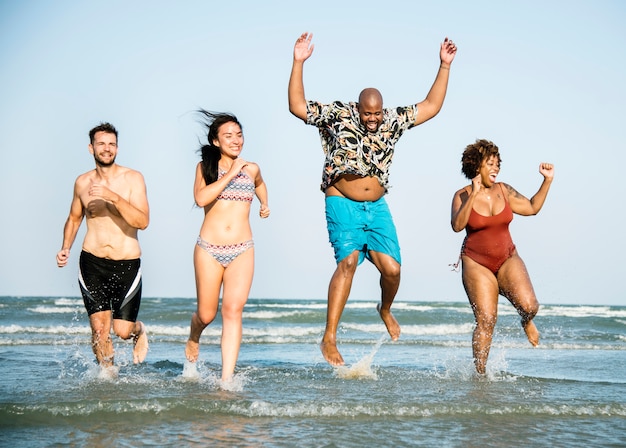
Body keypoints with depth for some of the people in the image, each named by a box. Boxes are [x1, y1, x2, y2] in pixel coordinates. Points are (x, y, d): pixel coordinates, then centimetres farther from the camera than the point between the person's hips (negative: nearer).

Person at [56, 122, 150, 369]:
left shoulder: (133, 179, -6)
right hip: (92, 262, 2)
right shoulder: (83, 182, 5)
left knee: (123, 331, 0)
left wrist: (113, 197, -28)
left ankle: (139, 330, 36)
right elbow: (74, 217, 22)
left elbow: (143, 221, -17)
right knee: (99, 328, -5)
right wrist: (65, 248, 6)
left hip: (127, 263, -2)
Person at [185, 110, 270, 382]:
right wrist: (230, 174, -14)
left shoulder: (251, 169, 11)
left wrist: (264, 204, 32)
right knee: (206, 315, 7)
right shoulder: (205, 167, 3)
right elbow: (201, 198, -17)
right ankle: (193, 339, 43)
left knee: (233, 311, -12)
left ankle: (227, 379, -15)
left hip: (242, 251, 1)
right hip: (208, 249, -1)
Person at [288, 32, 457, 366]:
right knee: (348, 261, -21)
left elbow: (430, 107, 11)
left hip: (377, 207, 4)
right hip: (343, 204, -4)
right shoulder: (337, 115, -4)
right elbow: (297, 107, -11)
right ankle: (329, 338, -18)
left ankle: (385, 310, 30)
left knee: (392, 268, -6)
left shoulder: (393, 121, 7)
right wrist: (298, 63, -19)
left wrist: (445, 66, 7)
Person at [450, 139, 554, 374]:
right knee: (486, 320, -10)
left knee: (529, 305, -18)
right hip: (476, 263, -3)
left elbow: (532, 208, 9)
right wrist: (473, 195, -28)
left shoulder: (504, 191, 2)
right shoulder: (462, 196, -8)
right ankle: (480, 372, 3)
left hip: (508, 259, 3)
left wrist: (547, 181, 2)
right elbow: (457, 226, -23)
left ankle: (526, 322, 19)